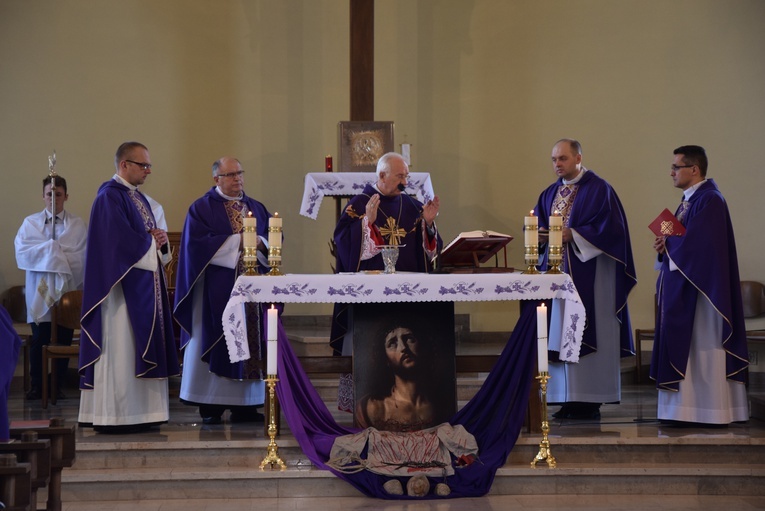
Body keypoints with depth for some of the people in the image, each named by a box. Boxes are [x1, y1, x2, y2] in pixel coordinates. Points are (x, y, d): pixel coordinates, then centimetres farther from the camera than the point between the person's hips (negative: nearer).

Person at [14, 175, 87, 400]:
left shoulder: (77, 225, 4)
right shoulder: (30, 223, 6)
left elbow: (83, 257, -5)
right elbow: (22, 253, -5)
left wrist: (57, 251, -11)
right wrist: (50, 249, -12)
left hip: (68, 289, 0)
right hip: (40, 290, 0)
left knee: (64, 339, 4)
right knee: (39, 339, -3)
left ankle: (59, 386, 14)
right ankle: (36, 385, 8)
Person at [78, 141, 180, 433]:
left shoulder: (138, 197, 18)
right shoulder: (110, 196, -12)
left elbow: (151, 236, 20)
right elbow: (120, 240, -21)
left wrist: (160, 238, -3)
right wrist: (151, 240, -6)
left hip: (144, 283, 9)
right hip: (122, 285, -9)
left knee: (141, 347, 7)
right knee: (120, 347, -8)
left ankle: (137, 413, 10)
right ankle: (115, 416, -5)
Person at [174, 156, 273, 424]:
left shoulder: (256, 208, 17)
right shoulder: (202, 208, 1)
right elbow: (198, 242, -12)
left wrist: (260, 242, -10)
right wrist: (237, 241, -14)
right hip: (217, 289, -5)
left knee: (250, 340, 2)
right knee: (216, 341, -5)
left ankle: (243, 405, 7)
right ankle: (210, 406, -1)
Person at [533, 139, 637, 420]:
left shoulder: (599, 190, -4)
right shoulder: (550, 194, 17)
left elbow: (610, 227, -12)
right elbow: (537, 224, 17)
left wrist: (573, 235, -18)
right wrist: (542, 233, -6)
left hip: (589, 273, -6)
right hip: (557, 270, 7)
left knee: (588, 331, -7)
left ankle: (591, 400, -5)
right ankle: (568, 398, 4)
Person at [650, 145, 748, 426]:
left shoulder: (709, 200, -15)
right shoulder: (689, 199, 16)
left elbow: (698, 244, -23)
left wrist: (668, 244, -7)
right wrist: (666, 245, -2)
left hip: (700, 284, -10)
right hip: (682, 286, 10)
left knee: (702, 347, -7)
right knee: (685, 347, 9)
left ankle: (711, 411, -2)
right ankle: (690, 408, 12)